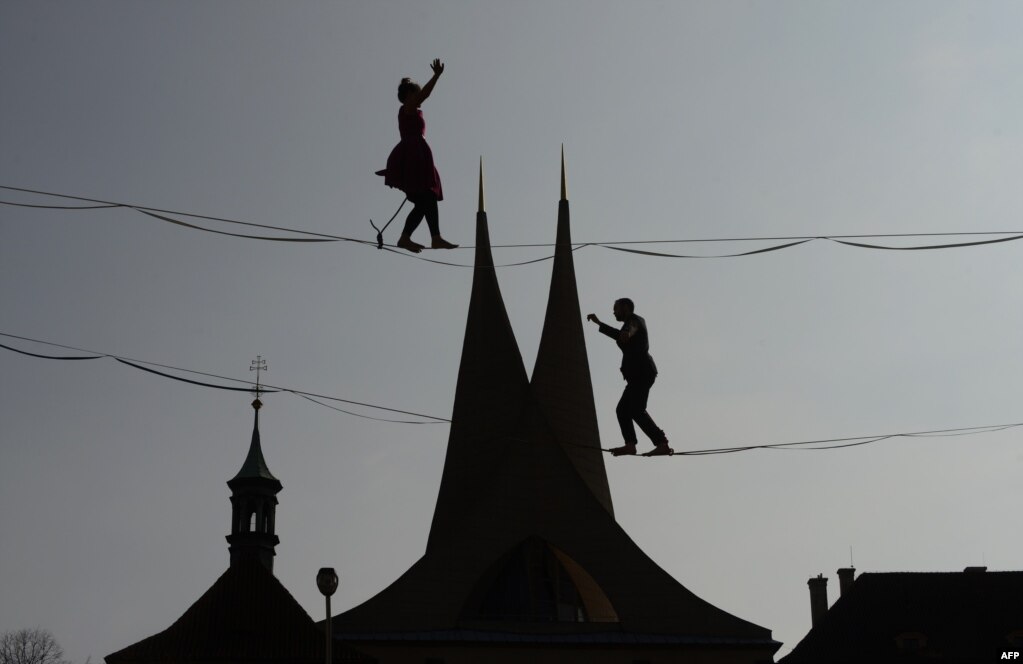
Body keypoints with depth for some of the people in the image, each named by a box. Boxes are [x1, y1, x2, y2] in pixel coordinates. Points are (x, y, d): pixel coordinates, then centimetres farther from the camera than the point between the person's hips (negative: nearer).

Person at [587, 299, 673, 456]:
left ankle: (662, 444, -27)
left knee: (637, 410, -19)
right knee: (622, 409, 9)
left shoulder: (634, 320, -3)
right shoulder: (633, 323, 26)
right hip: (639, 375, 10)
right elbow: (618, 335, 47)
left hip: (642, 373, -10)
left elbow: (631, 328, -28)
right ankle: (630, 444, -2)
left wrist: (627, 333, -45)